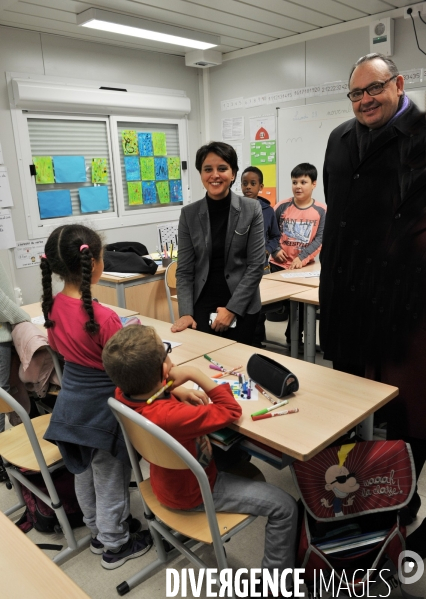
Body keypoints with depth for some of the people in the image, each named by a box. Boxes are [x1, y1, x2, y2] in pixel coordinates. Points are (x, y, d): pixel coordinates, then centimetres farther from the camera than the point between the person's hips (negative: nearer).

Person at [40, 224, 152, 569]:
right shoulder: (104, 318, -30)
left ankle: (98, 531, 48)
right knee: (109, 479, 15)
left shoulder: (53, 306, -9)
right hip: (101, 408, -7)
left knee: (85, 474, 25)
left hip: (72, 402, 7)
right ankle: (115, 546, 37)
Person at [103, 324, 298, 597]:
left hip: (172, 478, 8)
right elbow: (231, 410, -32)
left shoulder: (125, 394, -20)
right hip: (195, 491, -8)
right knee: (285, 506, -1)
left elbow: (152, 389, 6)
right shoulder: (170, 416, -44)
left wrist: (183, 391, -10)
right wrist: (194, 373, -30)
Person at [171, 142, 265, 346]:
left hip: (242, 307, -1)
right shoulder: (189, 214, 0)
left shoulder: (252, 209, -4)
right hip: (202, 307, 1)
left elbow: (256, 265, -6)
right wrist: (186, 312, -13)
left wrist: (232, 308, -12)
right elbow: (184, 270, -1)